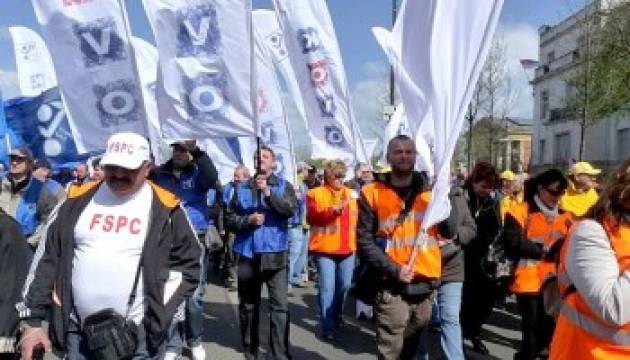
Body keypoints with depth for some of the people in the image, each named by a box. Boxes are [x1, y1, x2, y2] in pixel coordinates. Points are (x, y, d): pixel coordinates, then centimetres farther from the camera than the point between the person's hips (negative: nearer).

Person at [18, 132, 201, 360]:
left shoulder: (165, 208, -3)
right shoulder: (78, 200, 4)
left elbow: (188, 264, 1)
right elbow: (46, 259, 8)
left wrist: (159, 318, -7)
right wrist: (31, 320, 5)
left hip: (139, 335, -2)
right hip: (78, 334, 3)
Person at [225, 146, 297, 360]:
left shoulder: (283, 186, 3)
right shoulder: (242, 188, 8)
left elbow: (290, 210, -14)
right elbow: (230, 219, 6)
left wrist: (268, 192, -24)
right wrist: (248, 220, -12)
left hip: (275, 254, -2)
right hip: (248, 254, 3)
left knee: (280, 305, -7)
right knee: (248, 305, 14)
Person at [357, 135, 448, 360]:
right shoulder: (372, 193, -2)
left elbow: (449, 232, 2)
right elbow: (364, 240, -6)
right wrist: (393, 269, -15)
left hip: (426, 284, 4)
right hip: (391, 287, -3)